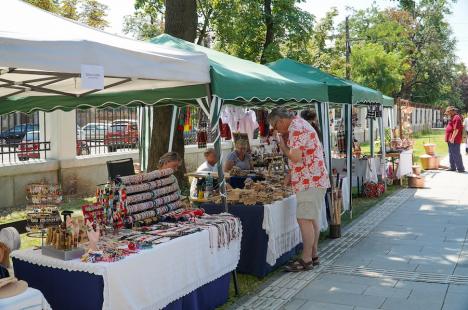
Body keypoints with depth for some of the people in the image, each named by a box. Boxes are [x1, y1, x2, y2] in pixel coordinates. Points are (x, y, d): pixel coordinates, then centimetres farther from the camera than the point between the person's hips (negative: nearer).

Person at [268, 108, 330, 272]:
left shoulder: (295, 128, -14)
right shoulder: (302, 124, 19)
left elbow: (296, 157, -23)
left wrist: (283, 146, -6)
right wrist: (292, 173, 19)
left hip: (309, 182, -11)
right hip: (315, 180, 11)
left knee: (304, 219, -8)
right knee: (312, 218, 14)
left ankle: (306, 259, -2)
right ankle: (313, 255, 22)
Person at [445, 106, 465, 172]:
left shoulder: (456, 118, -14)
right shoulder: (452, 118, 19)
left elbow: (456, 129, -22)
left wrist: (452, 138, -22)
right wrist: (448, 138, 21)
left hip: (454, 140, -11)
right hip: (450, 140, 11)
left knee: (456, 154, -9)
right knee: (451, 154, 14)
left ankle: (460, 168, -5)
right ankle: (452, 167, 21)